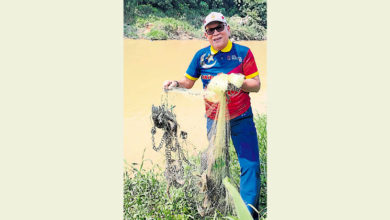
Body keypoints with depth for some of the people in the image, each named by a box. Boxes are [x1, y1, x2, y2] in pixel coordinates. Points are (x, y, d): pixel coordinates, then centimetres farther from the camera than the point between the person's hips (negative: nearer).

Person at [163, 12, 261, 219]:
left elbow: (256, 85, -9)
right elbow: (188, 81, 9)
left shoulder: (243, 52, -7)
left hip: (241, 119, -2)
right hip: (214, 120, 2)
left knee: (250, 165, -5)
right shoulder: (201, 56, 0)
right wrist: (175, 83, -13)